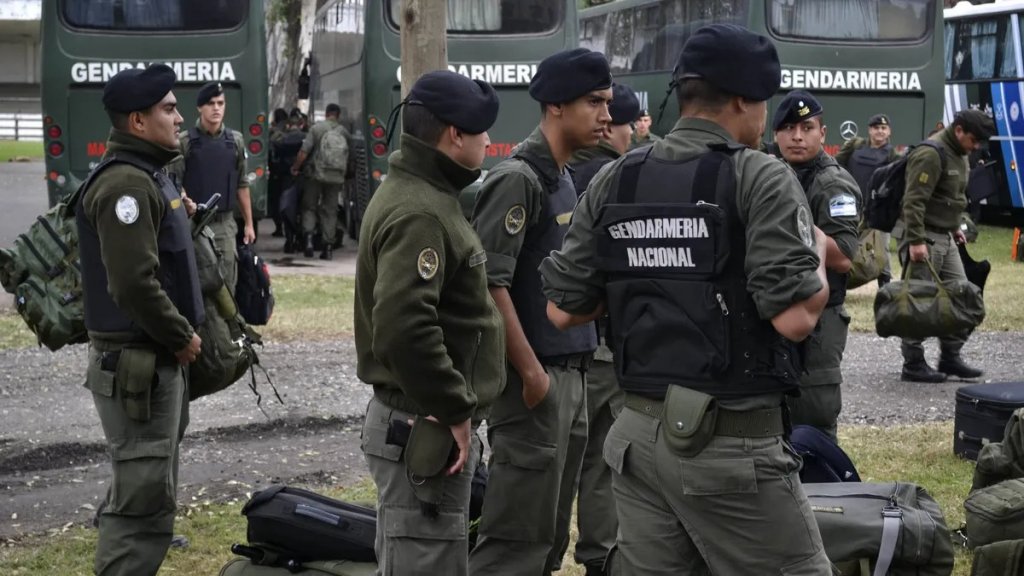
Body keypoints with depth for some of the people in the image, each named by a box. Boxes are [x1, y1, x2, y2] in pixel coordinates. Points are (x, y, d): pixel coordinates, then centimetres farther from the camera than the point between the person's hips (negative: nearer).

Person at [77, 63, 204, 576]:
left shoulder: (147, 175, 15)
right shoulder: (126, 183, -19)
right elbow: (134, 284, -26)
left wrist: (182, 332, 13)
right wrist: (182, 337, -15)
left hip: (157, 358, 11)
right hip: (137, 364, -11)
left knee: (145, 490, 19)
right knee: (145, 499, -8)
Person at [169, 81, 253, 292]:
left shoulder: (235, 141, 8)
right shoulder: (184, 141, -4)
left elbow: (242, 185, 11)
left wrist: (248, 223, 10)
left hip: (226, 224, 3)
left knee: (227, 283, 5)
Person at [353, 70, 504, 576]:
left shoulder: (420, 193, 14)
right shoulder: (418, 213, -20)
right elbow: (404, 327, -32)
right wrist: (454, 411, -23)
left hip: (421, 418, 11)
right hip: (426, 429, -11)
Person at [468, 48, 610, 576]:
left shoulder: (565, 177, 14)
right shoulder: (517, 178, -13)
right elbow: (490, 283, -19)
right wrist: (531, 372, -19)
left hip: (571, 373, 9)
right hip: (534, 378, -9)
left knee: (551, 533, 14)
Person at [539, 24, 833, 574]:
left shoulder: (614, 181, 6)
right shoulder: (759, 178, -9)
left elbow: (563, 309, 8)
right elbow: (794, 318, -17)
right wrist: (817, 254, 3)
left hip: (639, 433, 6)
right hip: (731, 443, -6)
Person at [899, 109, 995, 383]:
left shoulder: (958, 154, 13)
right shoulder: (931, 154, -18)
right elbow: (913, 201, -23)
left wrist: (955, 227, 20)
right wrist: (916, 241, -26)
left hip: (946, 238, 10)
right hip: (925, 238, -10)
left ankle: (951, 357, 18)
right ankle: (913, 364, 3)